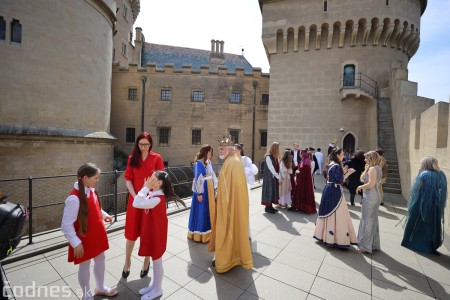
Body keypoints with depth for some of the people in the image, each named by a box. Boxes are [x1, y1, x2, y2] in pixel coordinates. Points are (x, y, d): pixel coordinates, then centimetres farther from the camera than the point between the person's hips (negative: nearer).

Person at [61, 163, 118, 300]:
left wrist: (104, 215, 2)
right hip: (84, 239, -8)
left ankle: (100, 288, 45)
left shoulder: (91, 191, -3)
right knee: (85, 266, 14)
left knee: (100, 259, 22)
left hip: (97, 235, 8)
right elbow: (66, 225, -22)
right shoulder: (74, 198, -28)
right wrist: (76, 243, -19)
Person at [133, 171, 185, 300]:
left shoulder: (158, 199, -31)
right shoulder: (152, 194, -1)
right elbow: (138, 201, 6)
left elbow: (136, 204, -37)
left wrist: (146, 188, -31)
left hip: (157, 232, -9)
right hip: (151, 231, 9)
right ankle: (154, 285, 43)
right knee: (154, 259, 24)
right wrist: (146, 188, 0)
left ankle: (157, 289, 33)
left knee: (157, 260, 11)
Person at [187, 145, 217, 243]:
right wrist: (199, 193, -18)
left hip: (209, 189, 8)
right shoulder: (198, 163, -17)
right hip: (202, 190, -8)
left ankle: (207, 232, 31)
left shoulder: (209, 162, 6)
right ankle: (199, 234, 21)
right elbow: (197, 179, -17)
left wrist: (216, 186, 11)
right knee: (201, 211, 4)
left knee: (209, 211, 16)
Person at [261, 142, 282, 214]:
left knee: (274, 191, 11)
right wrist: (279, 177, -16)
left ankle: (270, 206, 21)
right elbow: (271, 169, -19)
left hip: (275, 177, 8)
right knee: (269, 191, 0)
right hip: (269, 178, -8)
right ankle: (268, 207, 11)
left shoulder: (276, 157, 8)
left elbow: (278, 167, 7)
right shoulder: (268, 157, -17)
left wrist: (279, 177, -4)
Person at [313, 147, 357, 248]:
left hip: (329, 190, 10)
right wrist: (348, 172, -11)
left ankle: (323, 233, 28)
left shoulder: (331, 164, 11)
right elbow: (340, 180, -20)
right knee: (336, 214, -2)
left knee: (329, 212, 17)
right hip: (334, 191, -10)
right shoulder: (336, 166, -18)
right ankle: (339, 239, 7)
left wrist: (343, 171, 10)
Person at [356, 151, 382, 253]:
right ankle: (374, 244, 27)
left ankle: (365, 246, 8)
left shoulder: (372, 169, -16)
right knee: (373, 220, 16)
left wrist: (360, 187, -8)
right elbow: (376, 183, 15)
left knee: (367, 220, -1)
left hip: (369, 196, -9)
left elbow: (371, 184, -22)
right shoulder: (377, 168, 13)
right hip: (375, 196, 9)